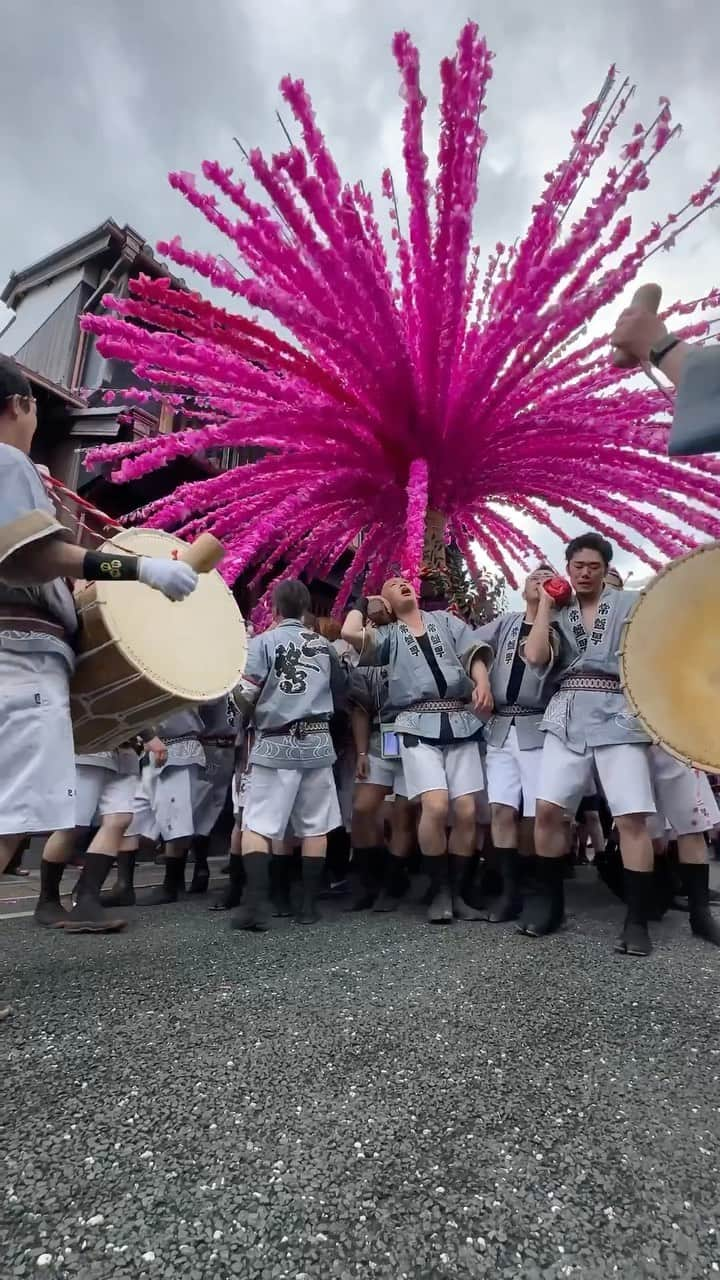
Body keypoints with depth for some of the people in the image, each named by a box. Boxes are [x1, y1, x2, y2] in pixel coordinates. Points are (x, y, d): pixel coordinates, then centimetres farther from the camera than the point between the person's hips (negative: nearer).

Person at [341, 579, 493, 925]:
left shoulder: (445, 619, 20)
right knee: (436, 806, -19)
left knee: (466, 812, -5)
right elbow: (349, 632, -5)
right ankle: (439, 891, 0)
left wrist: (483, 682, -13)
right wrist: (362, 605, 14)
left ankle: (456, 891, 12)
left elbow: (474, 650, 7)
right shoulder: (388, 635, 14)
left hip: (461, 721, 2)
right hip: (419, 725, -2)